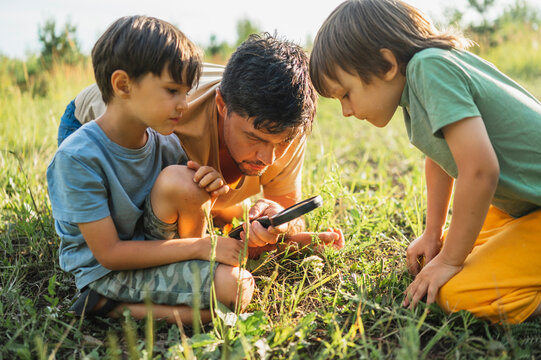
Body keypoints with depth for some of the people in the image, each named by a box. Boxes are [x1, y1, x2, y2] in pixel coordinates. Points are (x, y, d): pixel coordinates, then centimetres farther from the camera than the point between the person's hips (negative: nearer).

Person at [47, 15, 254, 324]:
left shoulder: (165, 142, -4)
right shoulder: (77, 158, -24)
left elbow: (184, 208, 8)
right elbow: (109, 254, -23)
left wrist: (207, 196, -18)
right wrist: (200, 247, -24)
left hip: (154, 246, 7)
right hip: (105, 272, -6)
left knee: (179, 179, -21)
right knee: (234, 288, -22)